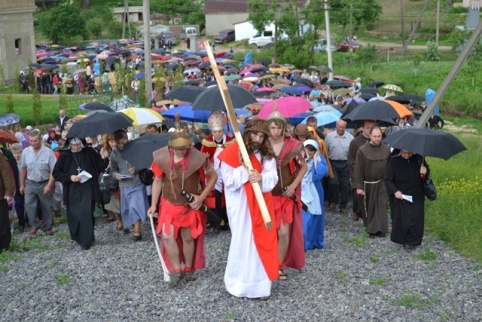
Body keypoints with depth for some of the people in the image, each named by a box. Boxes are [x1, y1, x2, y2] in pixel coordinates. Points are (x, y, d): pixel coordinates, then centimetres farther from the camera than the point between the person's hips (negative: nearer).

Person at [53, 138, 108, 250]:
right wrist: (69, 177, -9)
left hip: (87, 189, -2)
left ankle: (86, 240, -5)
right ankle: (77, 237, 27)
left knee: (86, 213, -11)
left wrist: (104, 159, -16)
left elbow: (100, 167, 4)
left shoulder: (89, 152, 2)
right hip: (72, 191, 2)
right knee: (74, 215, 8)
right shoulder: (64, 155, 3)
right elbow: (56, 173, 5)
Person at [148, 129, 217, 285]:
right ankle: (177, 270, 8)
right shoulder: (162, 157, -14)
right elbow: (157, 181, -1)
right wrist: (153, 205, 1)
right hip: (169, 204, 1)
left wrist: (201, 197, -11)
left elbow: (213, 176, -7)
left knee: (188, 238, 10)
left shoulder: (198, 158, -21)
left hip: (190, 205, -1)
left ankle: (189, 269, 31)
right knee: (167, 236, -10)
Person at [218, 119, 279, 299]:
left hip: (262, 205, 4)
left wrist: (261, 178, -23)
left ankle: (260, 283, 16)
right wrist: (245, 170, -25)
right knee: (243, 241, 1)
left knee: (263, 240, 5)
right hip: (242, 206, -4)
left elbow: (273, 178, -3)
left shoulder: (267, 154, 6)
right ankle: (241, 282, 14)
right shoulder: (233, 152, -8)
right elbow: (229, 180, -12)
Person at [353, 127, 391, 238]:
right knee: (369, 207, 12)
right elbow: (358, 169, -9)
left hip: (382, 184, 1)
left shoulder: (386, 149, -4)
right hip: (367, 184, -1)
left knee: (381, 206, -2)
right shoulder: (362, 150, -11)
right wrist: (358, 186, -11)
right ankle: (370, 227, 28)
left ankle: (380, 229, 5)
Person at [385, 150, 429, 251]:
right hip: (400, 197, -2)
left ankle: (411, 241, 20)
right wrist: (395, 191, -24)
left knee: (415, 220, 4)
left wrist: (425, 169, -17)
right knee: (401, 220, 7)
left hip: (416, 196, 2)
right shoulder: (394, 161, -15)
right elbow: (387, 179, -10)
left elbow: (425, 175, 7)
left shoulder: (418, 158, -7)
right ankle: (401, 239, 30)